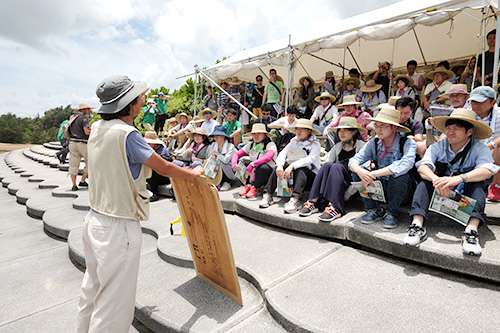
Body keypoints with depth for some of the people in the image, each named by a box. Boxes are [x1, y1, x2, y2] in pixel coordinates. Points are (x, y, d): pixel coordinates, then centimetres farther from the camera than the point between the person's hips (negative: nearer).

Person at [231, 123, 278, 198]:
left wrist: (252, 164, -38)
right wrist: (234, 164, -16)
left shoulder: (270, 144, -9)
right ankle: (248, 185, -5)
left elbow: (268, 157, -29)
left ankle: (255, 188, -15)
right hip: (253, 173, 5)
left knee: (263, 167, -37)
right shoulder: (250, 145, 9)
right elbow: (237, 154, 5)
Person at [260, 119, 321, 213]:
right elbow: (283, 153, 0)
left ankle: (295, 200, -50)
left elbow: (310, 159, -19)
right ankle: (268, 195, -26)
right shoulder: (294, 141, 14)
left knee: (300, 170, -35)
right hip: (292, 171, 4)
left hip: (309, 174, -4)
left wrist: (292, 166, -33)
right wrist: (280, 165, -23)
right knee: (278, 168, -20)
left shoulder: (315, 144, 0)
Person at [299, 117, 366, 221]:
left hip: (353, 181, -4)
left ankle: (335, 208, -42)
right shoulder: (338, 146, 17)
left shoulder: (361, 145, 4)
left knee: (337, 166, -29)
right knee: (327, 165, -23)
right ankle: (313, 202, -32)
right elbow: (327, 163, 7)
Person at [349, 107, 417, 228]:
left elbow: (405, 164, -33)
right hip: (379, 187, 4)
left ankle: (391, 213, -11)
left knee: (400, 175, -34)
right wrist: (360, 171, -35)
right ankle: (374, 210, -5)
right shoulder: (374, 143, -2)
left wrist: (373, 174, -38)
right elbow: (354, 160, -11)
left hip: (401, 189, -3)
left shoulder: (408, 143, -13)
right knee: (357, 171, -17)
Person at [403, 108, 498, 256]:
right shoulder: (437, 147, -3)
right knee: (425, 181, -25)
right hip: (440, 194, 1)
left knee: (478, 183, -28)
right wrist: (436, 179, -42)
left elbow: (486, 170, -26)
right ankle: (417, 224, -39)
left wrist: (458, 178, -44)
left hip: (466, 196, -1)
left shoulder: (479, 148, -6)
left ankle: (471, 229, -43)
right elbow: (423, 166, -20)